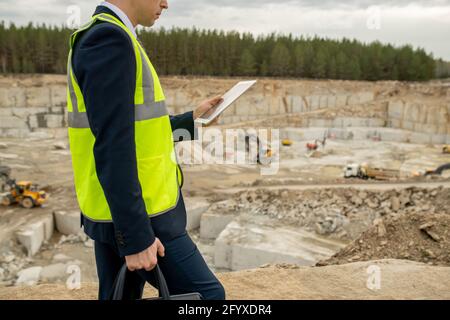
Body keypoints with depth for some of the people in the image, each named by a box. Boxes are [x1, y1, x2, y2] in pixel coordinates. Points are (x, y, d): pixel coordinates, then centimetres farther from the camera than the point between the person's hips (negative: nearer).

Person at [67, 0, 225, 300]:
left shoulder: (103, 39, 15)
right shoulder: (110, 38, -17)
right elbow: (112, 148, -24)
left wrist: (191, 120, 22)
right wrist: (137, 236, -22)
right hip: (135, 217, -10)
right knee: (208, 294, 4)